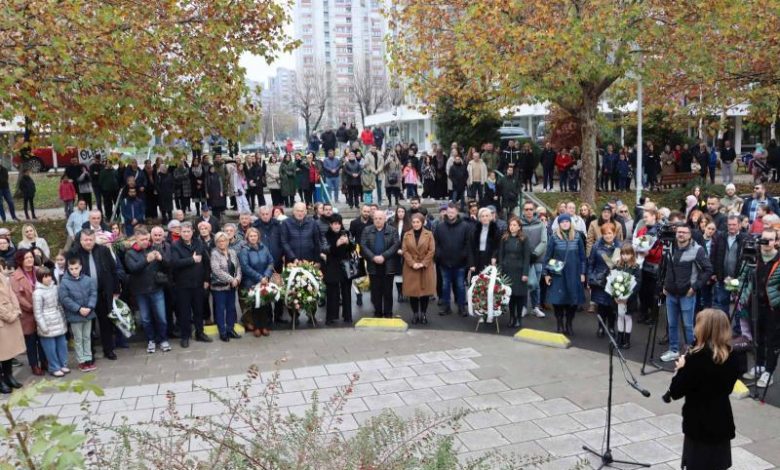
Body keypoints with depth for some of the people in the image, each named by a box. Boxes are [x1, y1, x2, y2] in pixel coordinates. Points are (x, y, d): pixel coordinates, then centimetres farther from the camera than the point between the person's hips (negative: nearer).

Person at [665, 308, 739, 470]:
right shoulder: (731, 357, -1)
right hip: (722, 423, 6)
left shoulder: (696, 358, -21)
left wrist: (681, 369, -2)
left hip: (699, 425, -6)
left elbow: (675, 392, -18)